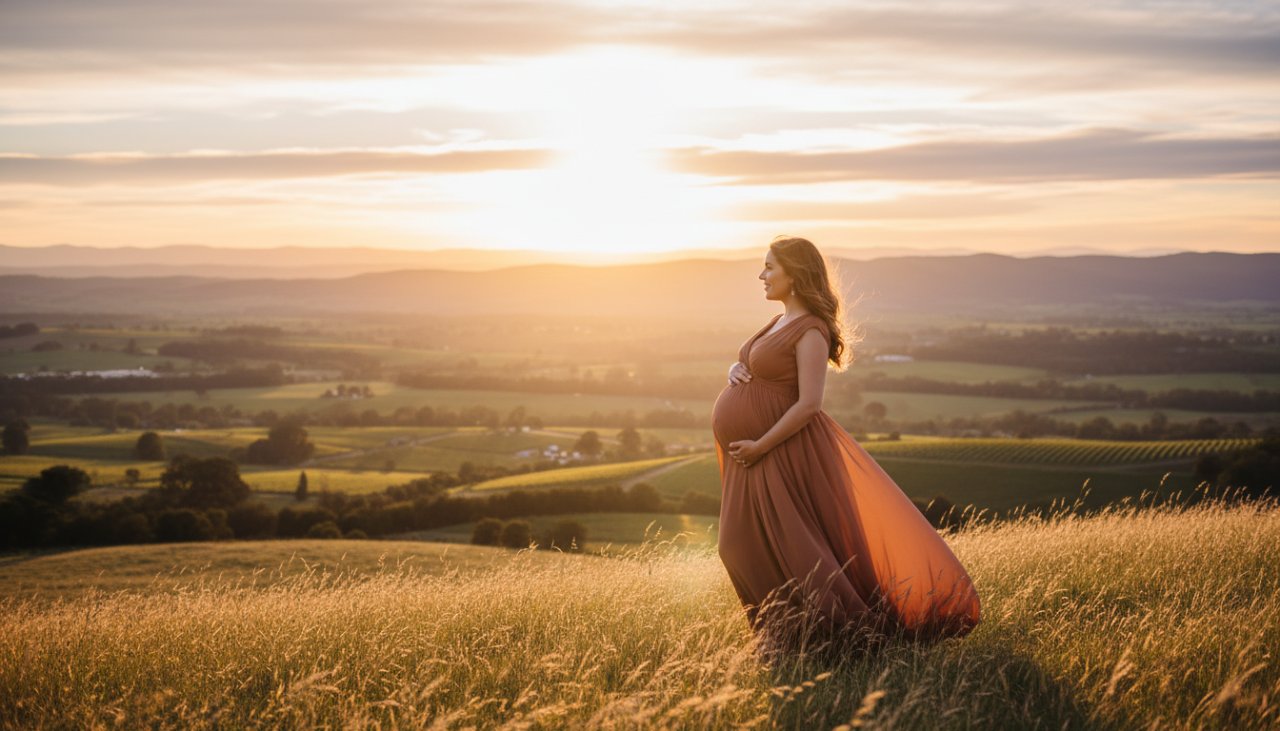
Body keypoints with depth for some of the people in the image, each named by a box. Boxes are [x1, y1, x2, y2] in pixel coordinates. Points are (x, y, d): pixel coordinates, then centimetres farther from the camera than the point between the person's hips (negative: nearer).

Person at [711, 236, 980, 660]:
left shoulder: (811, 330, -16)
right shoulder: (782, 322, 13)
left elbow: (809, 404, -23)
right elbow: (750, 368, 24)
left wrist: (759, 446, -22)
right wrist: (735, 369, 0)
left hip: (779, 452, -10)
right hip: (751, 452, 10)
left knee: (781, 548, -6)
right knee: (743, 546, 14)